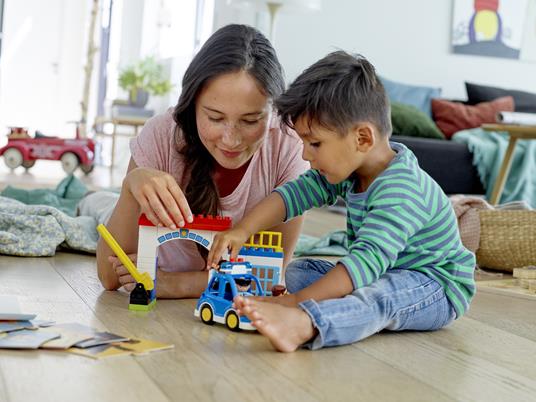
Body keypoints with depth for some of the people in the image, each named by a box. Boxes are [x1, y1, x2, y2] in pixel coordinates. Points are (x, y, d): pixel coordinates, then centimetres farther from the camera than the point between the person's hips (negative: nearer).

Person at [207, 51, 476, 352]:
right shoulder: (348, 169, -2)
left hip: (439, 289, -9)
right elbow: (297, 192, -1)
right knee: (297, 270, 0)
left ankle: (301, 323, -63)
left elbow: (369, 259, -39)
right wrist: (242, 230, -14)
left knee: (384, 292, -40)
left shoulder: (400, 191, -30)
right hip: (382, 274, 9)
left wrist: (298, 300, -45)